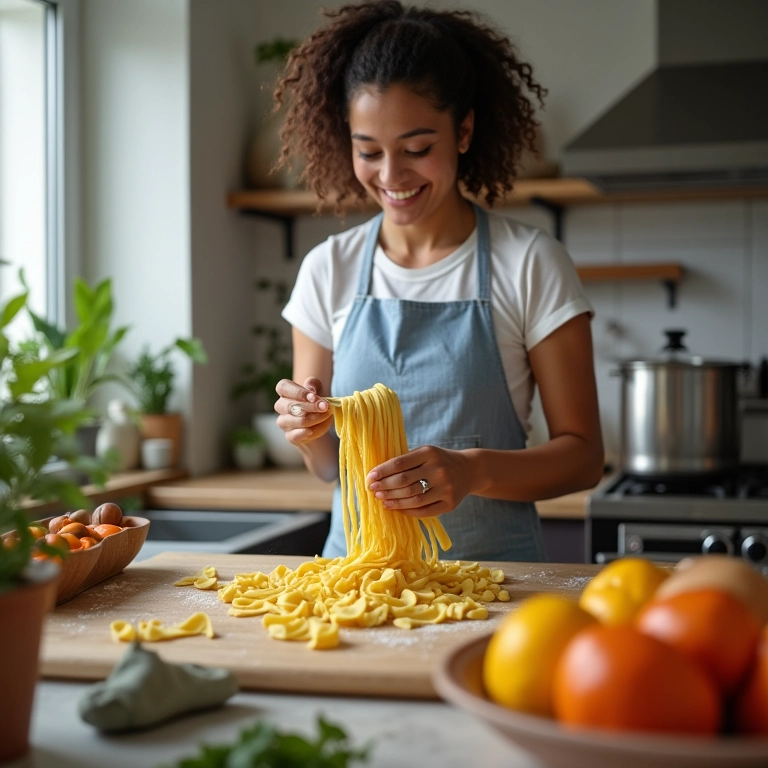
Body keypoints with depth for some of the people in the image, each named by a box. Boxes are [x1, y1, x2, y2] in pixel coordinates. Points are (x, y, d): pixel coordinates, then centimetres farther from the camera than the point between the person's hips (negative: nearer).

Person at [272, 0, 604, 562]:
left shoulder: (531, 265, -4)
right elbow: (329, 464, 11)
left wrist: (473, 471, -20)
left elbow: (583, 455, -3)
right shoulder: (328, 270, 5)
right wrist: (310, 432, -11)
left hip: (493, 564, -2)